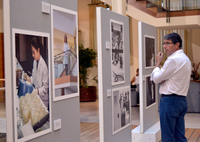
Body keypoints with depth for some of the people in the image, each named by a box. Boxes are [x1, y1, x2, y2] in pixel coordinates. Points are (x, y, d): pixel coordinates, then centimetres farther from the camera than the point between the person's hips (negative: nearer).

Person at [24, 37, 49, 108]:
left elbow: (46, 87, -16)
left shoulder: (44, 65, -21)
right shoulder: (34, 62, 3)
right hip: (36, 96, 7)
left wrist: (38, 91, -26)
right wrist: (28, 78, -3)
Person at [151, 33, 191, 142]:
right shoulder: (185, 58, 16)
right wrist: (163, 79, 2)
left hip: (170, 100, -10)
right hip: (181, 100, 10)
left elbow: (156, 79, -11)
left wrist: (158, 63, 3)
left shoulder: (173, 59, -16)